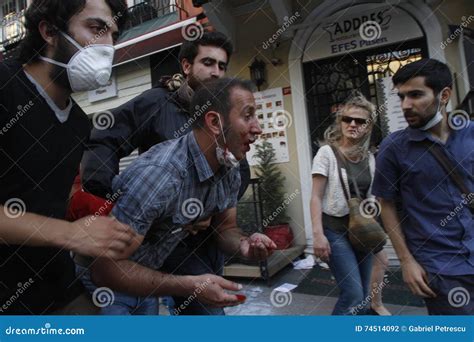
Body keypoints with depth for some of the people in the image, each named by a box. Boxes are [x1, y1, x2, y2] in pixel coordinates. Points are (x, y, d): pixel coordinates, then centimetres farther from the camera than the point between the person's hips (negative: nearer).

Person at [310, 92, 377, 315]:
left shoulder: (370, 158, 7)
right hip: (335, 230, -6)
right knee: (353, 296, -11)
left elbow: (369, 196, 14)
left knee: (363, 297, 11)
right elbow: (316, 197, -11)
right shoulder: (327, 153, -8)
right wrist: (318, 234, -19)